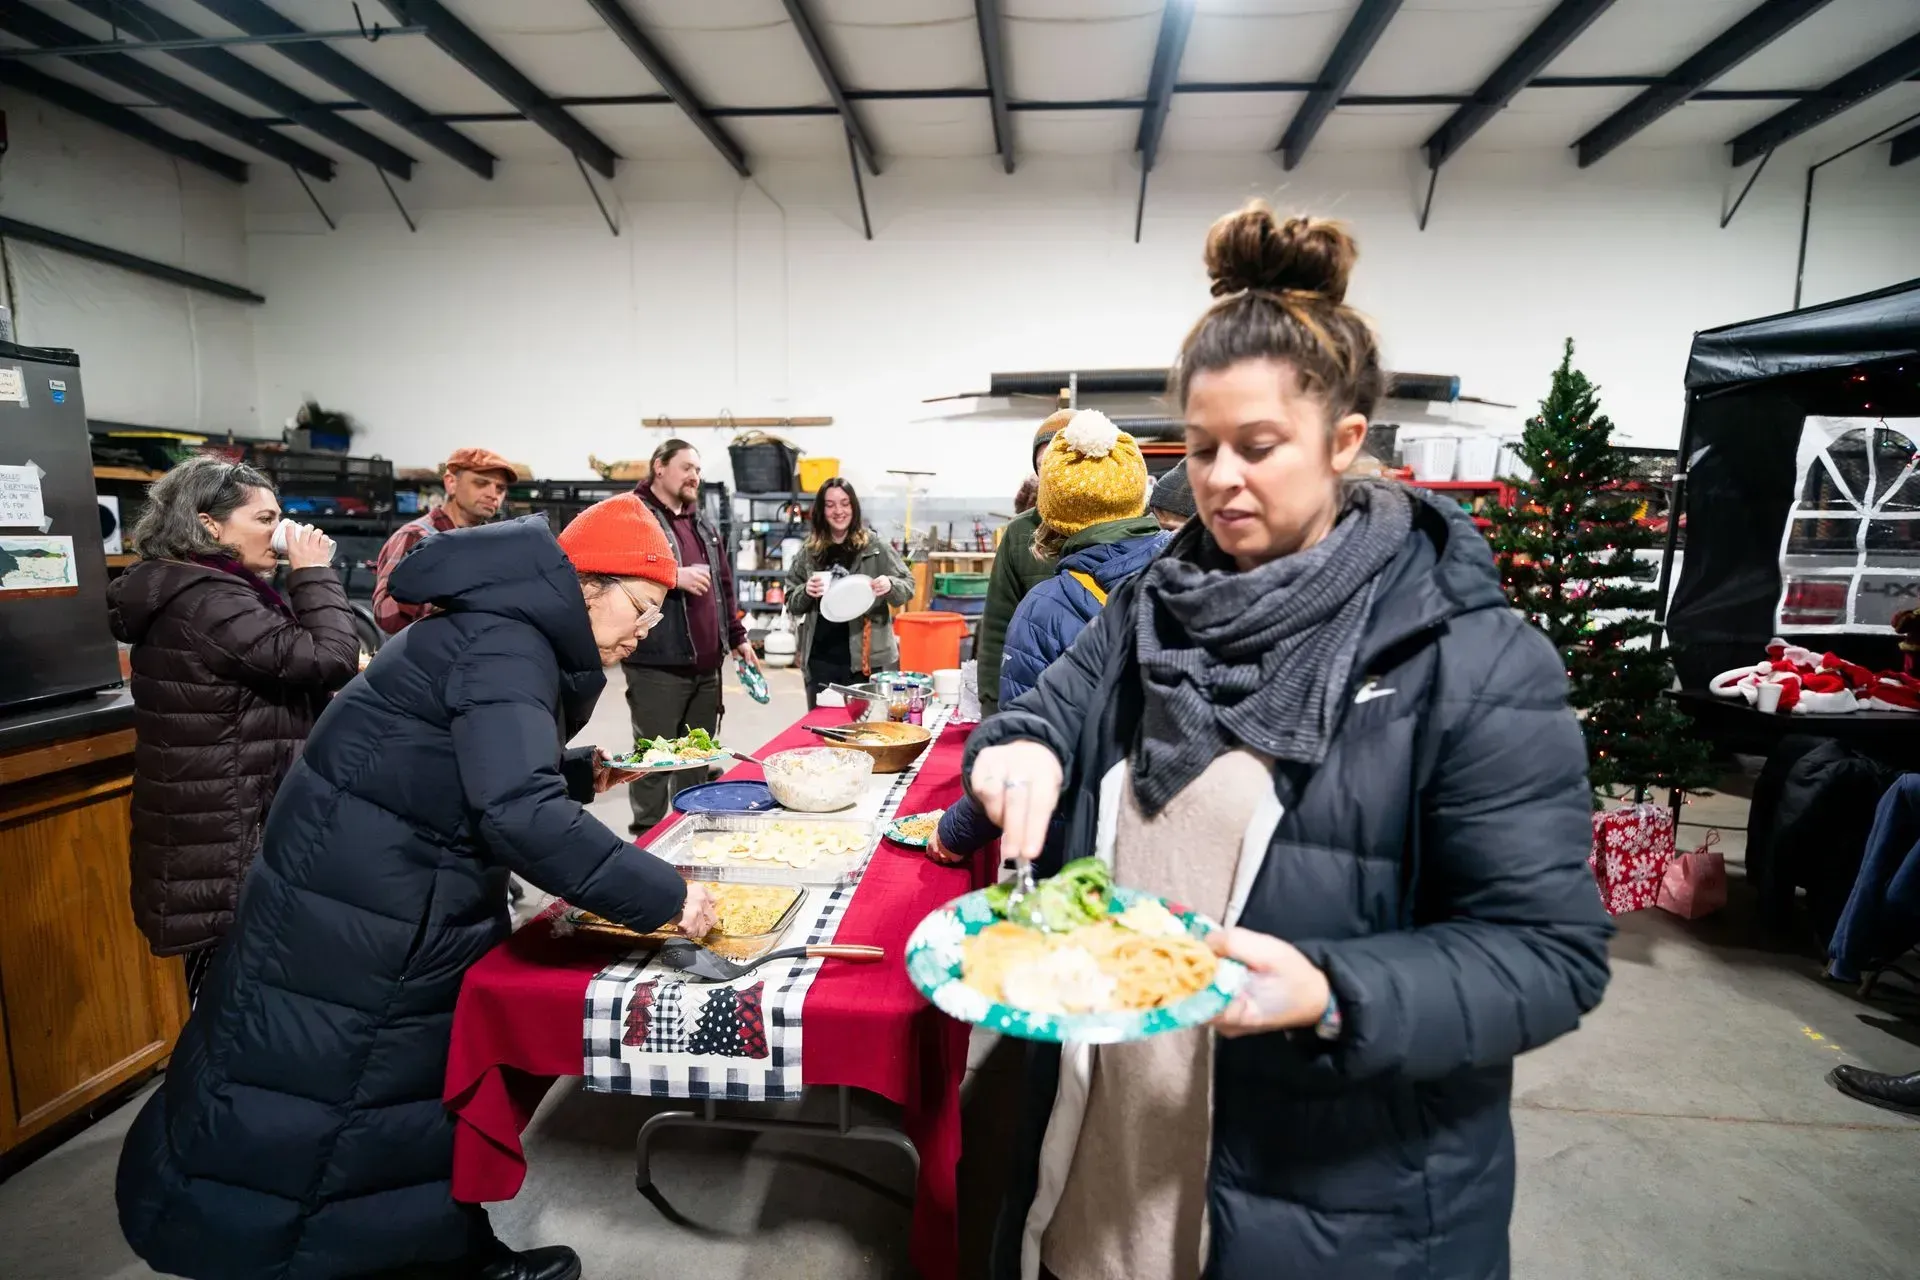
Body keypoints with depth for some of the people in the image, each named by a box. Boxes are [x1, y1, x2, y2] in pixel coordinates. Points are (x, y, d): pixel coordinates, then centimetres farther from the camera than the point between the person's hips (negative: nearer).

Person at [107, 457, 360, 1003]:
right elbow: (330, 657, -26)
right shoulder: (206, 603, -21)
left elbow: (283, 660, 17)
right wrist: (314, 573, -14)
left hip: (215, 827, 11)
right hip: (231, 841, -11)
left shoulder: (189, 594, 12)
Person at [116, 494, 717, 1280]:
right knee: (311, 1097, 7)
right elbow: (519, 814, -37)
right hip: (350, 912, -10)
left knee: (427, 1083, 20)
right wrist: (664, 896, -31)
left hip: (406, 905, 10)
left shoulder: (515, 636, 7)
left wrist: (584, 775, 3)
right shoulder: (504, 642, -25)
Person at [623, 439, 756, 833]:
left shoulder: (705, 526, 19)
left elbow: (724, 586, 23)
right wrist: (673, 577, -23)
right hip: (658, 665, -7)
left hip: (706, 664, 7)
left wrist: (737, 638, 19)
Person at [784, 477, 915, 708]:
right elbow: (791, 601, 12)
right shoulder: (808, 550, 7)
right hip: (820, 657, 3)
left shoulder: (875, 545, 0)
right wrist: (806, 592, -10)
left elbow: (908, 586, 1)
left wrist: (890, 585, -20)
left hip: (866, 656, -2)